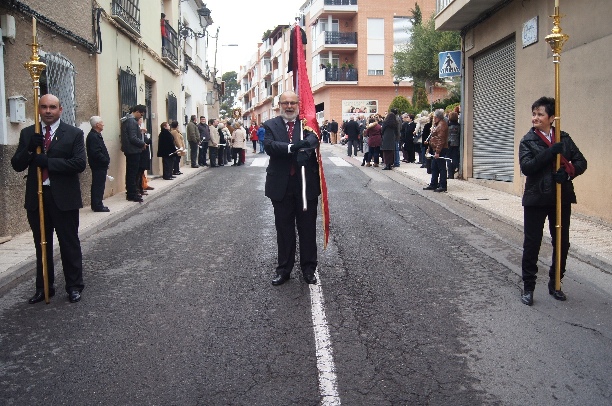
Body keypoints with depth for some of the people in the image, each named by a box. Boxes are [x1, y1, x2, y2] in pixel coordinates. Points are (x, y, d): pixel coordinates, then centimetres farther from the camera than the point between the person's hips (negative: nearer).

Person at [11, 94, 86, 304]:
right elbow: (16, 165, 4)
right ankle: (44, 287, 24)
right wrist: (29, 149, -15)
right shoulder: (27, 133, 8)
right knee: (42, 245, 13)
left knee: (69, 244, 6)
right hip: (36, 197, 4)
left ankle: (74, 286, 18)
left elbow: (80, 163, -13)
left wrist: (47, 161, -19)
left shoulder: (74, 133, -1)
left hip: (64, 197, -3)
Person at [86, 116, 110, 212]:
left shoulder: (96, 135, 15)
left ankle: (96, 205, 22)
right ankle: (98, 205, -1)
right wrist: (106, 160, -16)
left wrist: (106, 160, 7)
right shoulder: (93, 136, -17)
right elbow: (96, 153, -24)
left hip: (99, 165, 11)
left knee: (97, 185, 15)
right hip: (98, 165, -11)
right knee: (99, 185, -6)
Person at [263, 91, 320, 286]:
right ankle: (284, 270, 23)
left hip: (306, 184, 0)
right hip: (281, 185, 0)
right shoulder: (271, 125, 3)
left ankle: (308, 268, 23)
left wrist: (304, 148, -39)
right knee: (284, 229, 11)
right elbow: (269, 145, -15)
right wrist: (292, 148, -30)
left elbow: (313, 138, -18)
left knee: (308, 229, 9)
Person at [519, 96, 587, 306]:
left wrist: (568, 172, -17)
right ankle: (528, 286, 14)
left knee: (562, 243, 10)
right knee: (532, 244, 1)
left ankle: (555, 283, 27)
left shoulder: (564, 139, 6)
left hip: (561, 198, 3)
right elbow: (526, 166, -17)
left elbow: (581, 162, 3)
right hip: (536, 198, -3)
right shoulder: (528, 141, -3)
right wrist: (551, 152, -24)